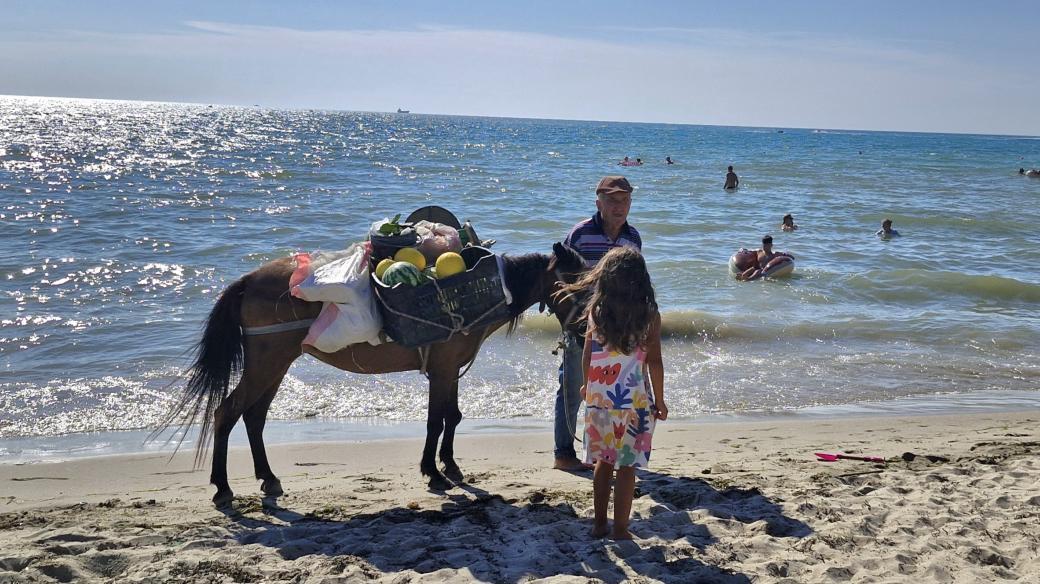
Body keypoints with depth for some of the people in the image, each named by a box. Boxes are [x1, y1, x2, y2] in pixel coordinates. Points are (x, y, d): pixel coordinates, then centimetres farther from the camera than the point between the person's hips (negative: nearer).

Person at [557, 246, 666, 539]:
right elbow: (654, 362, -6)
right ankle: (620, 529, 9)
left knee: (604, 461, 16)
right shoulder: (649, 315, -7)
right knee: (626, 467, 4)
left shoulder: (595, 310, 0)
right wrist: (659, 401, 3)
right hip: (633, 399, -3)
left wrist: (585, 385, 23)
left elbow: (587, 354, 6)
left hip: (598, 397, 3)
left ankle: (600, 523, 23)